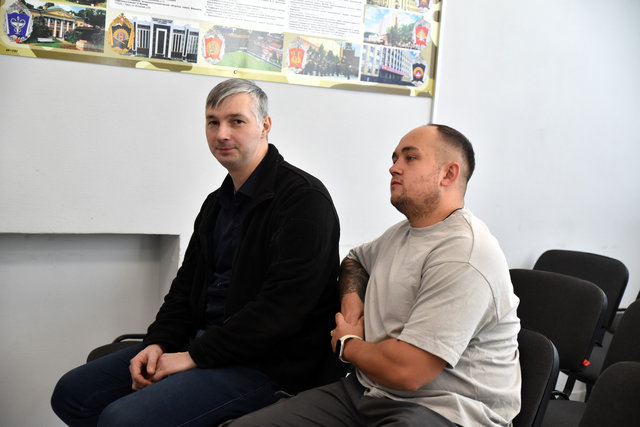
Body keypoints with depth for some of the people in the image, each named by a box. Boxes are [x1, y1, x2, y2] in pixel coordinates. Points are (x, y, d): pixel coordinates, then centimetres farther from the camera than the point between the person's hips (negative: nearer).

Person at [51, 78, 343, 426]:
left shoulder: (304, 199, -14)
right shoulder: (217, 203, 16)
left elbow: (283, 307, -22)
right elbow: (186, 285, 19)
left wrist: (196, 356, -18)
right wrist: (157, 343, 0)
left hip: (267, 365, -9)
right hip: (202, 341, 9)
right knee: (71, 392, 5)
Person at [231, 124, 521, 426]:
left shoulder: (464, 258, -20)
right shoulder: (403, 232, 13)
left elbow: (406, 371, -25)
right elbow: (355, 259, 35)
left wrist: (347, 344, -5)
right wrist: (351, 295, 11)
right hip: (368, 390, 8)